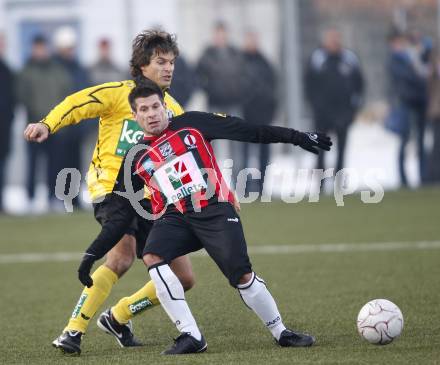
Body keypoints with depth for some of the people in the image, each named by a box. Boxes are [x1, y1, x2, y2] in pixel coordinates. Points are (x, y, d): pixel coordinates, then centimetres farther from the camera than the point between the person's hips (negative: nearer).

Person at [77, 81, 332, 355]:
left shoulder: (190, 125, 6)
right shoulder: (137, 159, 13)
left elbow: (248, 131, 5)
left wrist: (295, 137, 2)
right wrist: (93, 254, 11)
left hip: (215, 210, -2)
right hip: (175, 217, 2)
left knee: (243, 275, -15)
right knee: (152, 257, -27)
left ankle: (281, 332, 9)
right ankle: (191, 337, -22)